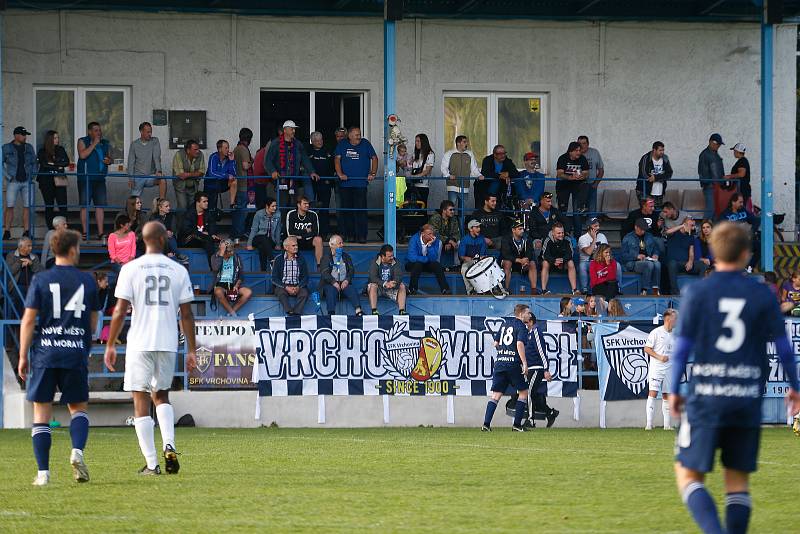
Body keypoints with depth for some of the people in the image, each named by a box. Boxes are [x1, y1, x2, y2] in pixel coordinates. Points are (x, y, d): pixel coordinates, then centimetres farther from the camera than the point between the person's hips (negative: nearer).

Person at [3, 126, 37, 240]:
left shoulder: (29, 148, 11)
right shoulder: (6, 148, 1)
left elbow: (34, 163, 18)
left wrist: (32, 175, 4)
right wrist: (8, 176, -6)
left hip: (27, 181, 3)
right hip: (13, 182, -3)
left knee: (27, 206, 0)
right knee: (10, 206, -7)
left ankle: (26, 231, 4)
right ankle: (7, 232, -4)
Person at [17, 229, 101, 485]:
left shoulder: (41, 280, 0)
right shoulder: (87, 281, 4)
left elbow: (29, 320, -4)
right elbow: (93, 322, 12)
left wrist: (23, 356, 1)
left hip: (44, 354, -1)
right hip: (76, 353, 1)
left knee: (41, 412, 5)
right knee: (78, 407, 14)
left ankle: (43, 472, 0)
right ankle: (77, 451, -12)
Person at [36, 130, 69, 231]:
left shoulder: (60, 150, 11)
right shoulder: (42, 151, 3)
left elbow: (66, 162, 1)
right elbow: (43, 164, -9)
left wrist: (53, 164, -7)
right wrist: (58, 166, -6)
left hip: (59, 181, 2)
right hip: (46, 182, -2)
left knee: (63, 206, -9)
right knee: (49, 207, 1)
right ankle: (51, 230, 3)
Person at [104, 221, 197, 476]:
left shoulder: (130, 269, -2)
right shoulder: (178, 271, 4)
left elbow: (120, 311, -4)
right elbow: (186, 314, 5)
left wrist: (111, 345, 4)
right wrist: (191, 350, 11)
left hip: (139, 343, -2)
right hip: (168, 343, 2)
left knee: (141, 401, 2)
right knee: (161, 395, 21)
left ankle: (151, 463, -3)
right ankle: (169, 445, -2)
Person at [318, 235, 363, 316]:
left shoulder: (346, 257, 20)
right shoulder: (326, 257, 7)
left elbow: (351, 270, 11)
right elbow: (324, 272, -5)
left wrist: (347, 280, -10)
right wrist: (333, 282, -20)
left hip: (344, 283, 3)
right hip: (329, 284, -3)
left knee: (352, 289, -27)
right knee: (331, 290, -35)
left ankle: (358, 311, -40)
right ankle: (331, 314, -45)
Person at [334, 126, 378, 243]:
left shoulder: (365, 144, 7)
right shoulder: (342, 144, 8)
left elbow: (374, 158, 11)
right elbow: (337, 159, 3)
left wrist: (372, 173, -1)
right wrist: (340, 174, -12)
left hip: (361, 183, -2)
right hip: (345, 184, 2)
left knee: (361, 210, -7)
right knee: (346, 210, 3)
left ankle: (361, 236, -6)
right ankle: (349, 235, 9)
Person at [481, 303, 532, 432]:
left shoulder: (505, 323, 19)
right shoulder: (521, 326, -3)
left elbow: (496, 343, 22)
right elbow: (520, 344, -18)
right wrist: (525, 363, -21)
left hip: (499, 363, 6)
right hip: (513, 363, -6)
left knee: (496, 394, 5)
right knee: (523, 392, 8)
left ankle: (486, 424, -6)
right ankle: (517, 425, 2)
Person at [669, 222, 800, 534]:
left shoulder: (697, 293, -2)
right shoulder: (762, 295, 1)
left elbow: (682, 347, -3)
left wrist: (674, 391, 9)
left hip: (705, 397, -2)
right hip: (748, 400, 2)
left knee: (689, 475, 2)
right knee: (738, 479, 12)